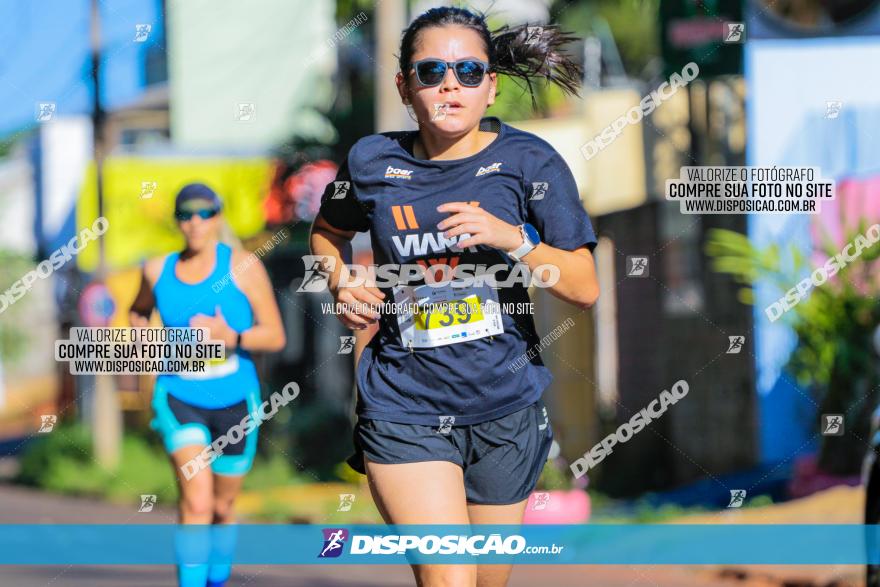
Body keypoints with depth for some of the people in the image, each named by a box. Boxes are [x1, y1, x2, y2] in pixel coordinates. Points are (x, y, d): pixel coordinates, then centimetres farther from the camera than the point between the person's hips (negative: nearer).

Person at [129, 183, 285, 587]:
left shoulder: (243, 268, -8)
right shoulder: (158, 271, 0)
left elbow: (275, 337, -9)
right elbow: (138, 311, 23)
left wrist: (231, 338, -26)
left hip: (235, 400, 0)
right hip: (179, 398, 0)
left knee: (222, 507, 17)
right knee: (197, 502, -20)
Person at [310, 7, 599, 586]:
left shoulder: (528, 162, -3)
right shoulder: (373, 163, 0)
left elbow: (585, 289, -4)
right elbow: (327, 232, 22)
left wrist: (511, 238, -19)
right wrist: (342, 283, 2)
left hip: (504, 408, 1)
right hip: (404, 410, -1)